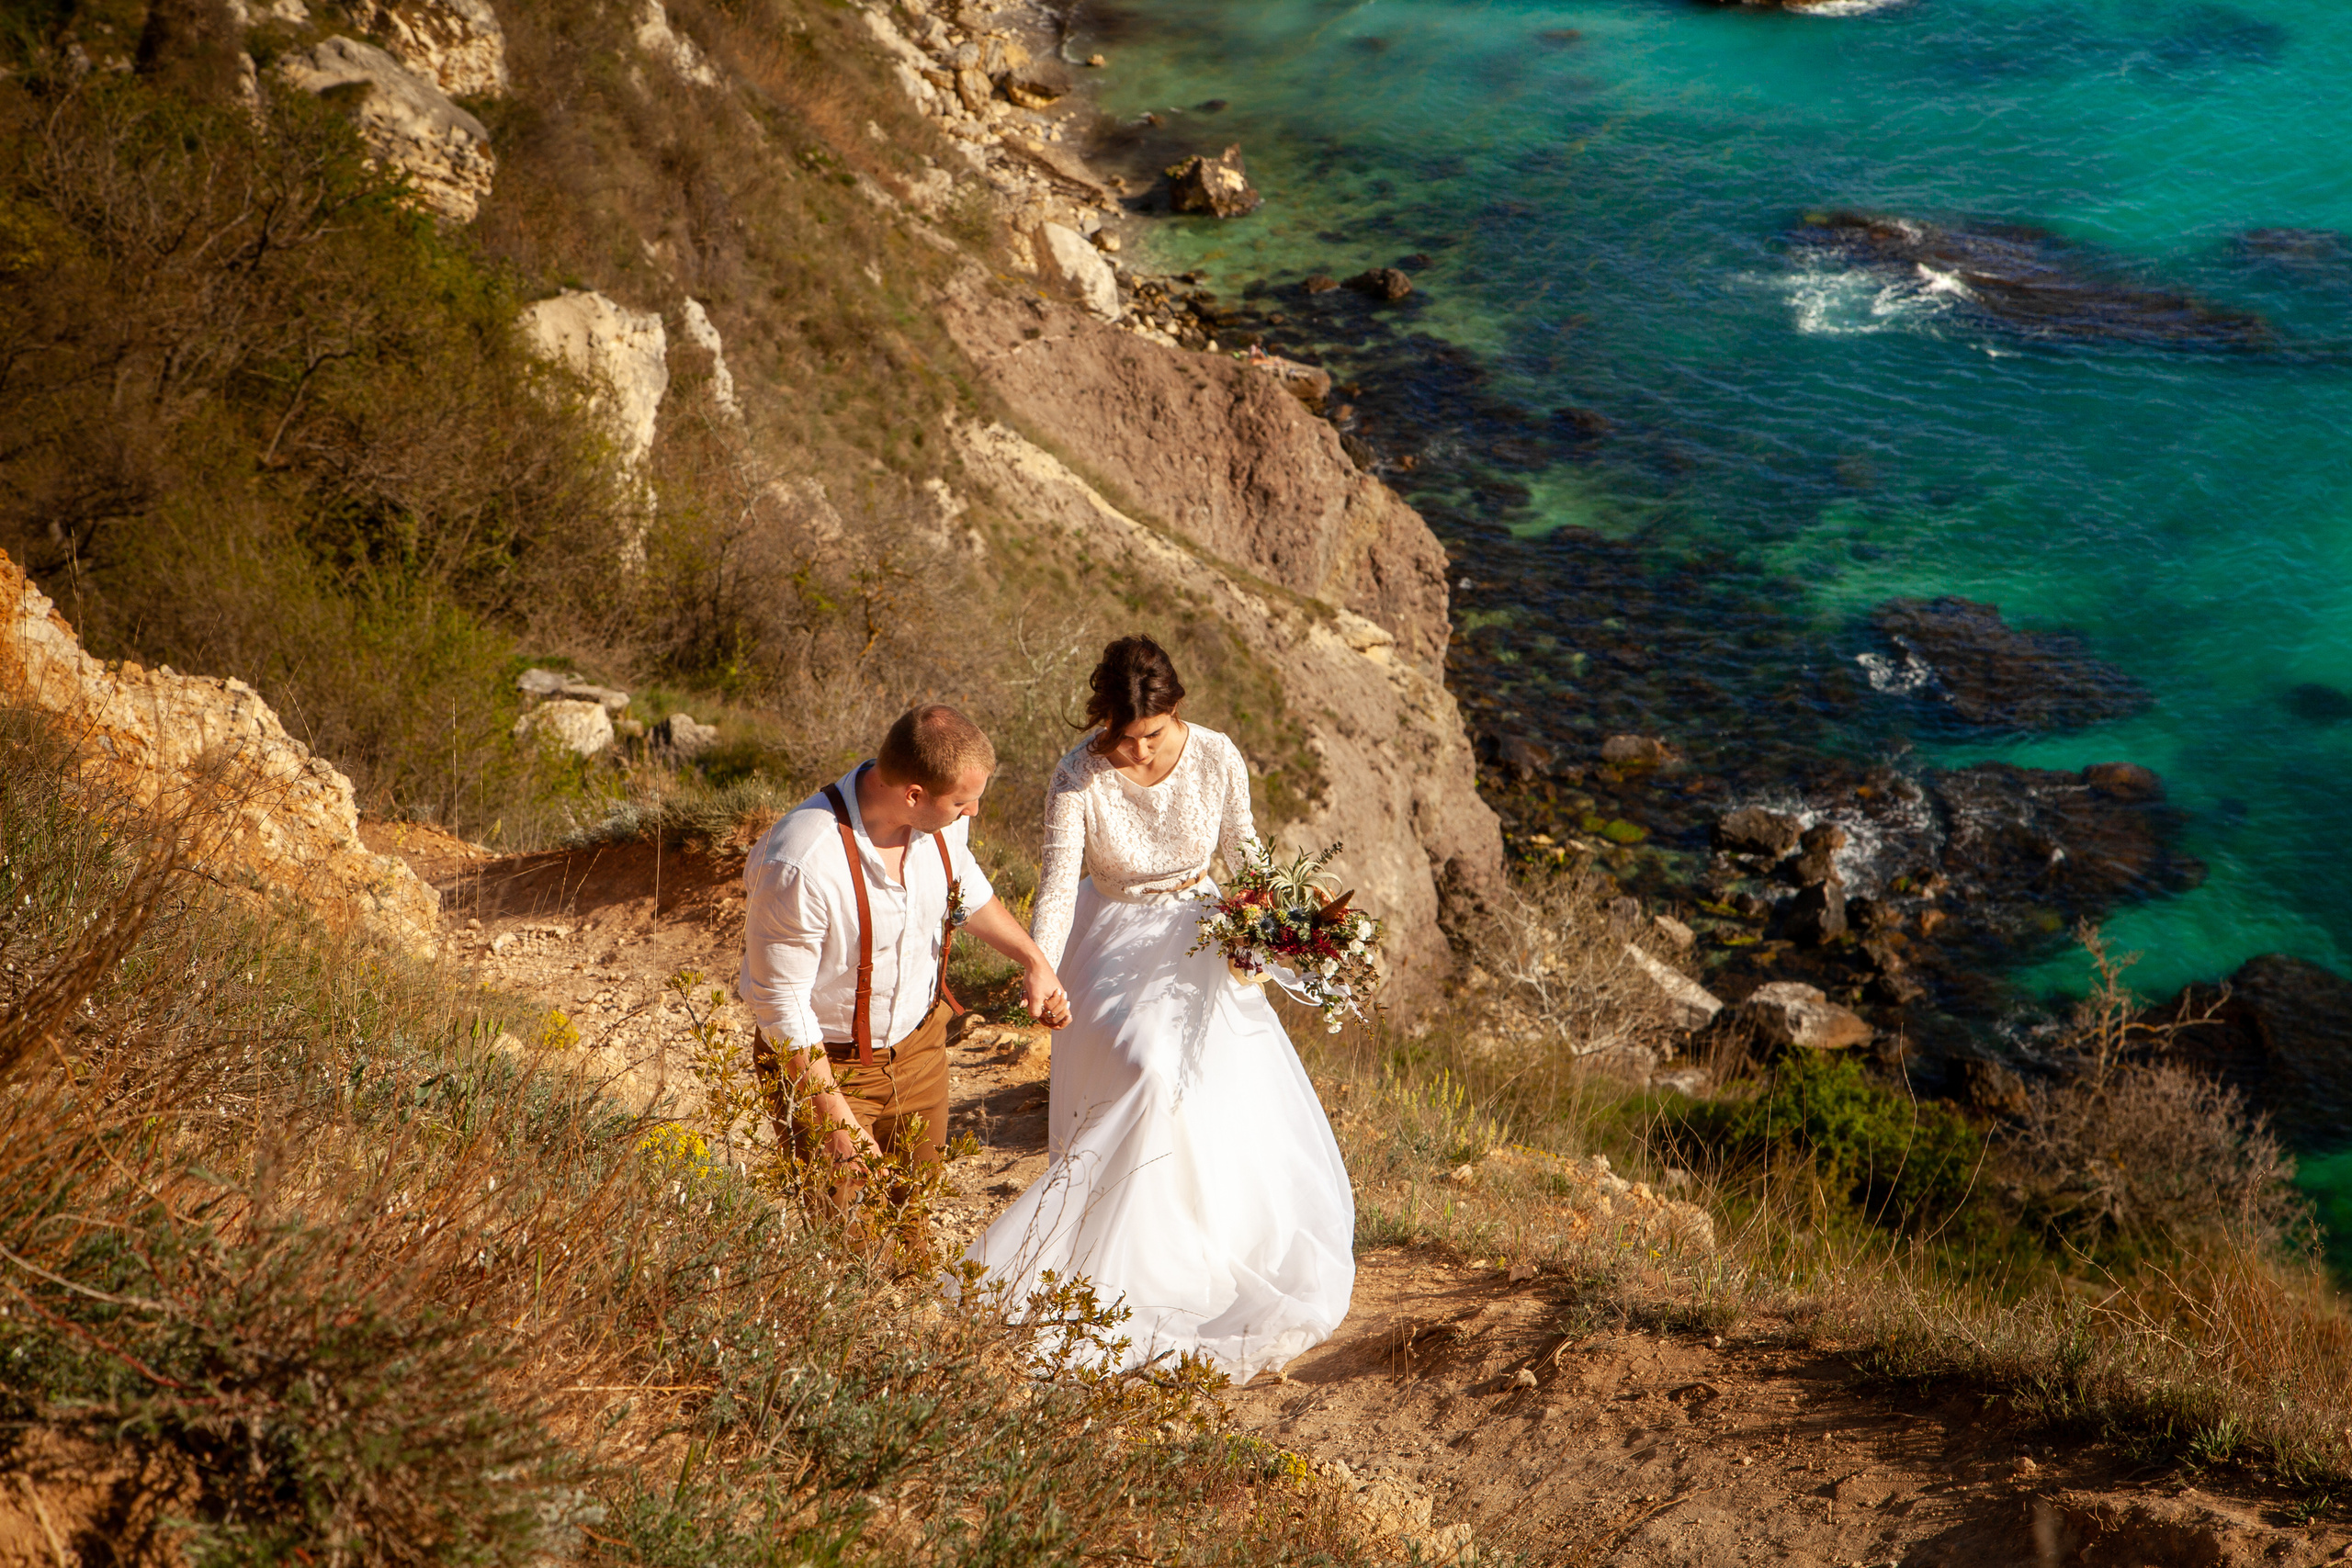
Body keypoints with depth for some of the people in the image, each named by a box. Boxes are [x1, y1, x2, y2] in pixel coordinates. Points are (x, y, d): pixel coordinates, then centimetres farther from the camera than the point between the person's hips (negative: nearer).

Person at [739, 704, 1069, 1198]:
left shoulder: (941, 816, -14)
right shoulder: (800, 865, -34)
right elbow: (781, 1004, -24)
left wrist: (1033, 959, 10)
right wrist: (836, 1120, -23)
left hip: (921, 1043, 6)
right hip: (824, 1065, -6)